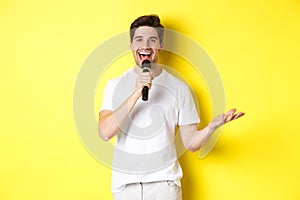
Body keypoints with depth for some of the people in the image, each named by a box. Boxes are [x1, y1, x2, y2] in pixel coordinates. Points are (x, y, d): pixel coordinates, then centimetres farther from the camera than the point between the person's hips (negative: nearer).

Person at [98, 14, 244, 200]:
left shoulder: (179, 87, 0)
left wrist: (213, 126, -18)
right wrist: (136, 94, -22)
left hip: (164, 182, 0)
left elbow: (191, 143, 2)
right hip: (124, 184, 1)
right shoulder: (115, 85, 1)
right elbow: (105, 133, -14)